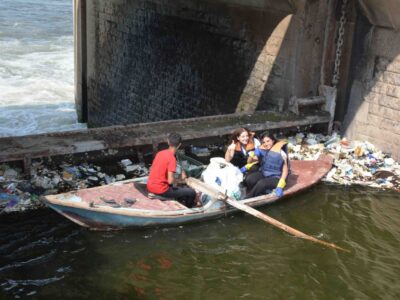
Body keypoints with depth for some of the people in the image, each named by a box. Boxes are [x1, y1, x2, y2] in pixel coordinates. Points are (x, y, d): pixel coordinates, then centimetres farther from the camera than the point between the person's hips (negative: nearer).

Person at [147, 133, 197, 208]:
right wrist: (181, 179, -4)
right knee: (192, 193, -1)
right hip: (161, 190, -8)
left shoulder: (160, 153, 4)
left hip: (150, 186, 9)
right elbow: (170, 181, -23)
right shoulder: (172, 158, -18)